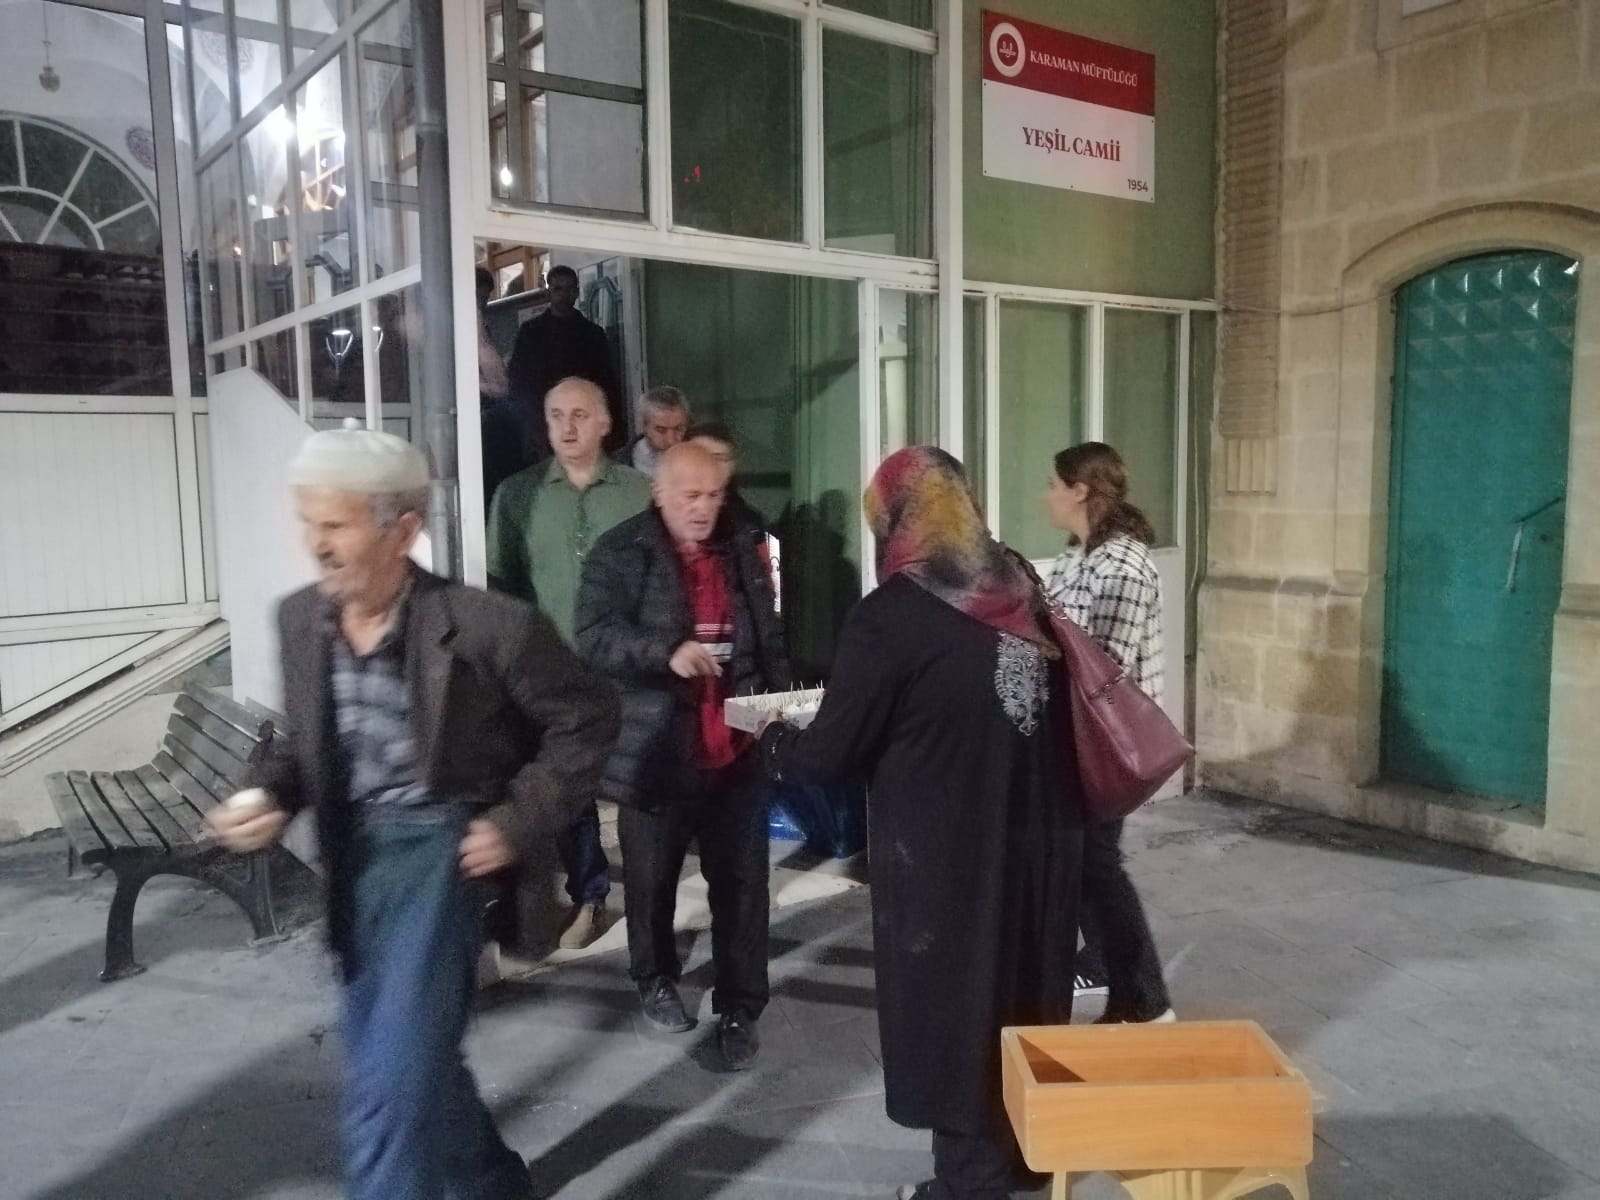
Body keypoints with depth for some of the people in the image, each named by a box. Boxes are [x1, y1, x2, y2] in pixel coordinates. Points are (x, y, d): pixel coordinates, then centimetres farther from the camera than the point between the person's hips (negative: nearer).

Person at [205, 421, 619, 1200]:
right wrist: (269, 795, -7)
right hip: (353, 854, 7)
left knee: (391, 1085, -8)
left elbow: (588, 720, -9)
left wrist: (517, 823, -13)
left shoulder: (488, 625, -21)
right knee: (410, 1058, 21)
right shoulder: (299, 620, -3)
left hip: (440, 849, -7)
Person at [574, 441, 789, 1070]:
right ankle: (656, 980, 38)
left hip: (735, 751, 3)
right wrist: (667, 653, -30)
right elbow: (594, 635, -16)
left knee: (742, 884, 6)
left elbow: (769, 641, 16)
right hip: (655, 751, -2)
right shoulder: (618, 554, -5)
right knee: (652, 879, 15)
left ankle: (740, 1008, 19)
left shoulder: (742, 554, 9)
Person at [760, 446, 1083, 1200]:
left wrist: (774, 740, 6)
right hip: (1037, 837, 7)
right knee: (1022, 989, 21)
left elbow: (831, 754, -13)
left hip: (943, 854, -7)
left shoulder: (889, 616, -18)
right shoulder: (1022, 591, 2)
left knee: (952, 1003, 11)